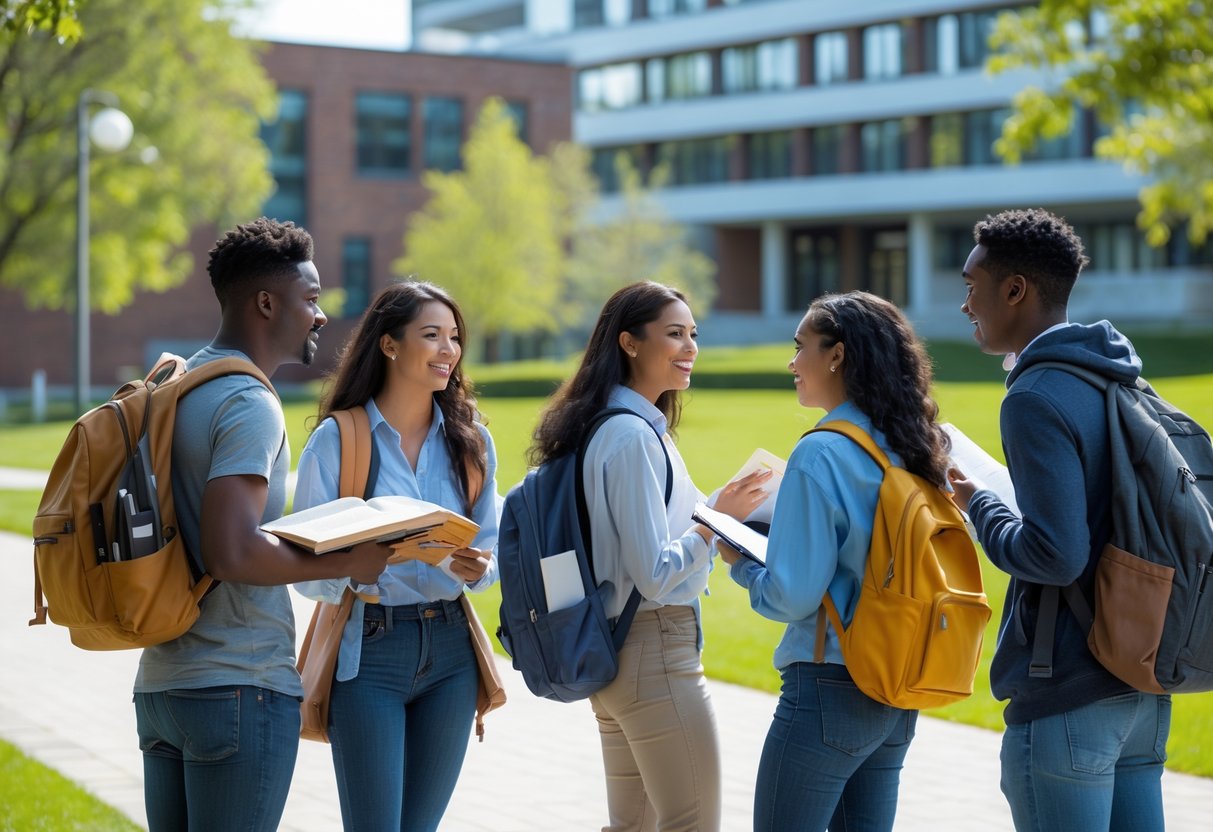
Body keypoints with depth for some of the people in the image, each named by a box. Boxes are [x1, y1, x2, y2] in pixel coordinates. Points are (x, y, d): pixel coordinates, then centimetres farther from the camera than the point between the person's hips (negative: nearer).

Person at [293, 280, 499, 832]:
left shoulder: (471, 441, 7)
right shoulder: (336, 440, -5)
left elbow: (492, 551, 12)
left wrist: (476, 569, -10)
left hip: (450, 648, 4)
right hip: (368, 648, -4)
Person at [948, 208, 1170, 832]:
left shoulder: (1037, 399, -16)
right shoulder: (1124, 384, 12)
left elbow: (1055, 554, -23)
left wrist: (978, 506, -7)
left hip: (1067, 697, -9)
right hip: (1142, 686, 9)